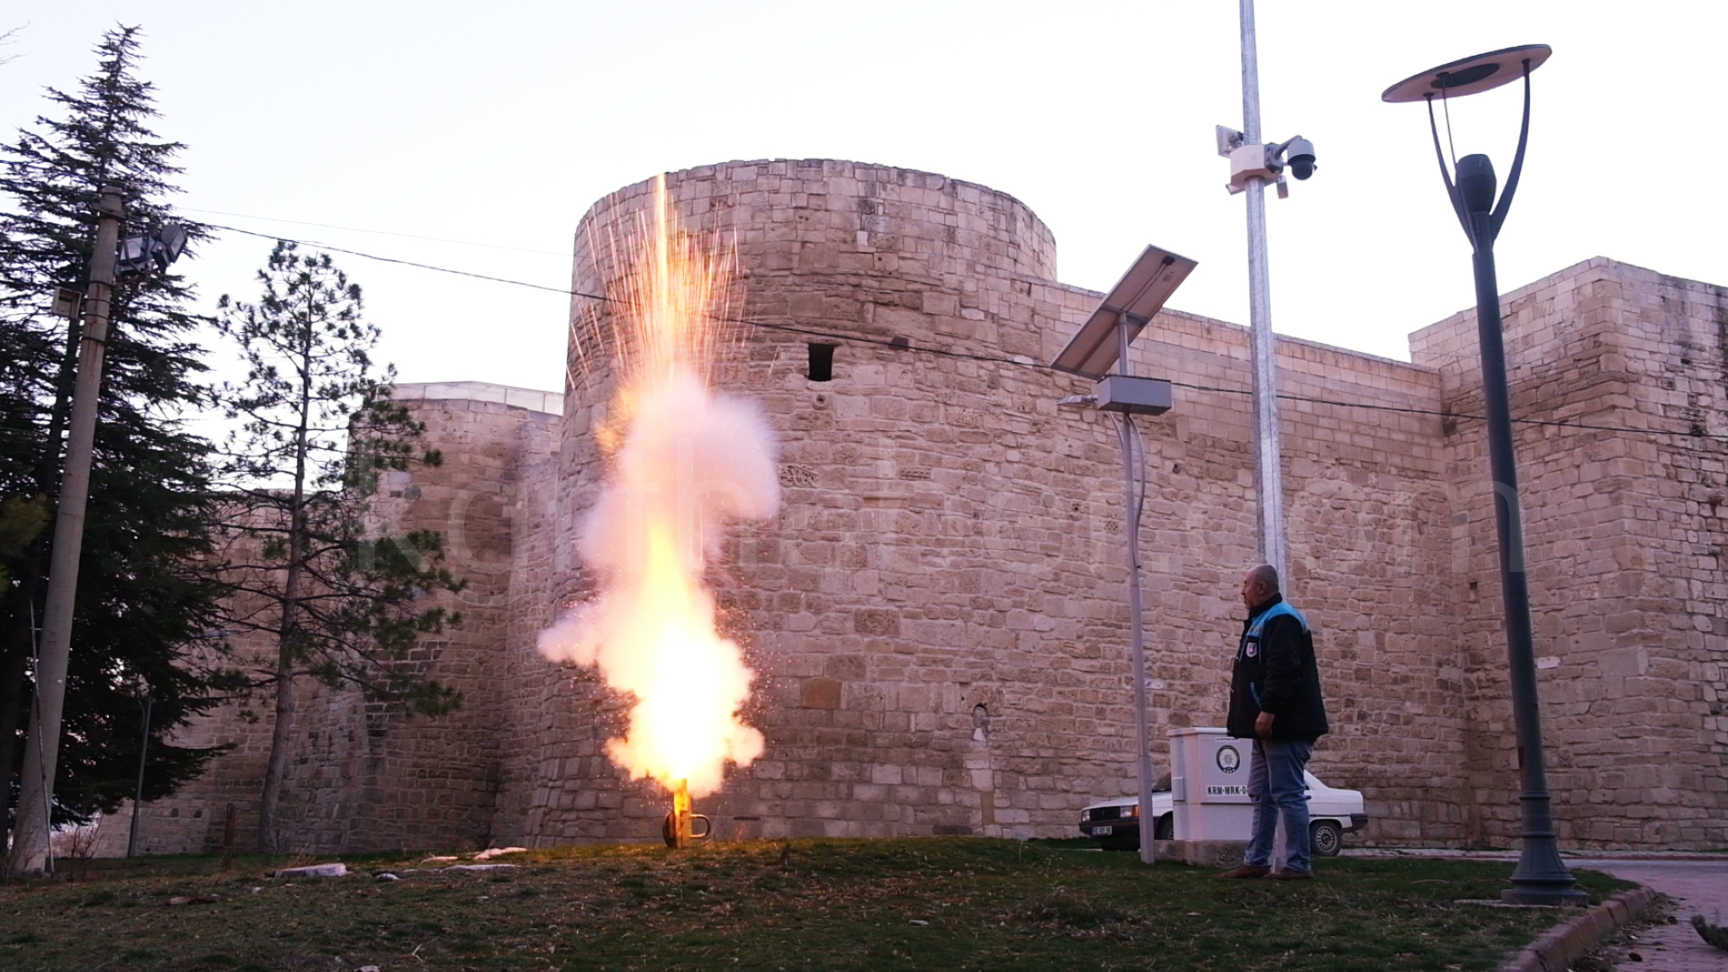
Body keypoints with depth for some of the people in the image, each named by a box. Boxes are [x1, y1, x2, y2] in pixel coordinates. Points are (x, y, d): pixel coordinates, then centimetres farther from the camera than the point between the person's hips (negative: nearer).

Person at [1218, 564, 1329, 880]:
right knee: (1262, 795, 13)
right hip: (1269, 727, 11)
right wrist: (1244, 716, 21)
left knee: (1288, 794, -7)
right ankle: (1256, 861, 18)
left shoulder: (1281, 620, -12)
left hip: (1284, 725, -11)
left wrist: (1268, 710, -28)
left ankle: (1298, 865, -2)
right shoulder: (1261, 621, 21)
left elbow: (1283, 670, -24)